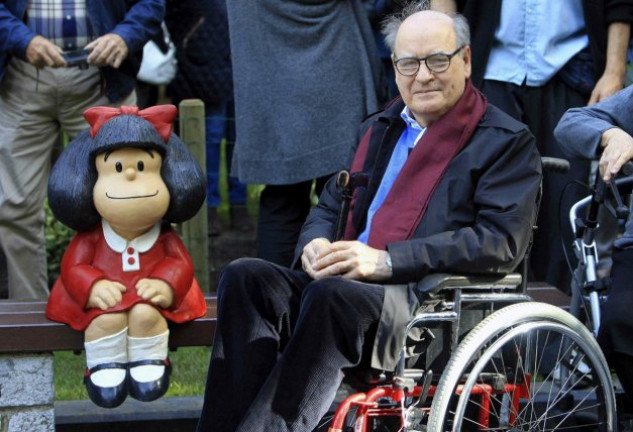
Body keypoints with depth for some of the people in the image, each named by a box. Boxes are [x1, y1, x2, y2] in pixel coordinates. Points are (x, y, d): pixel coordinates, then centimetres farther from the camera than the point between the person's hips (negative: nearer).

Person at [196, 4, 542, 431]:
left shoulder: (508, 142, 4)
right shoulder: (379, 128, 26)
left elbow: (501, 242, -9)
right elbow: (330, 206, 28)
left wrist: (386, 261, -17)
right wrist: (316, 243, 1)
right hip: (349, 284, 6)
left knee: (333, 295, -36)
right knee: (245, 277, -21)